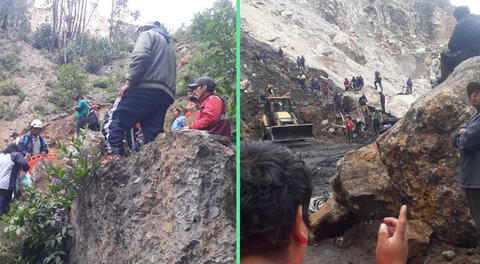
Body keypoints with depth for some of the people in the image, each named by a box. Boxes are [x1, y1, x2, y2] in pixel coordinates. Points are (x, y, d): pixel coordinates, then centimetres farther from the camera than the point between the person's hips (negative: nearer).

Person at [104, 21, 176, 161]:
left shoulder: (148, 34, 13)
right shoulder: (169, 46, 37)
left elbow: (140, 57, -9)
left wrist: (129, 82, -12)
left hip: (146, 88, -7)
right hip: (166, 95, 8)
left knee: (115, 119, -5)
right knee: (153, 131, 5)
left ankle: (114, 155, -18)